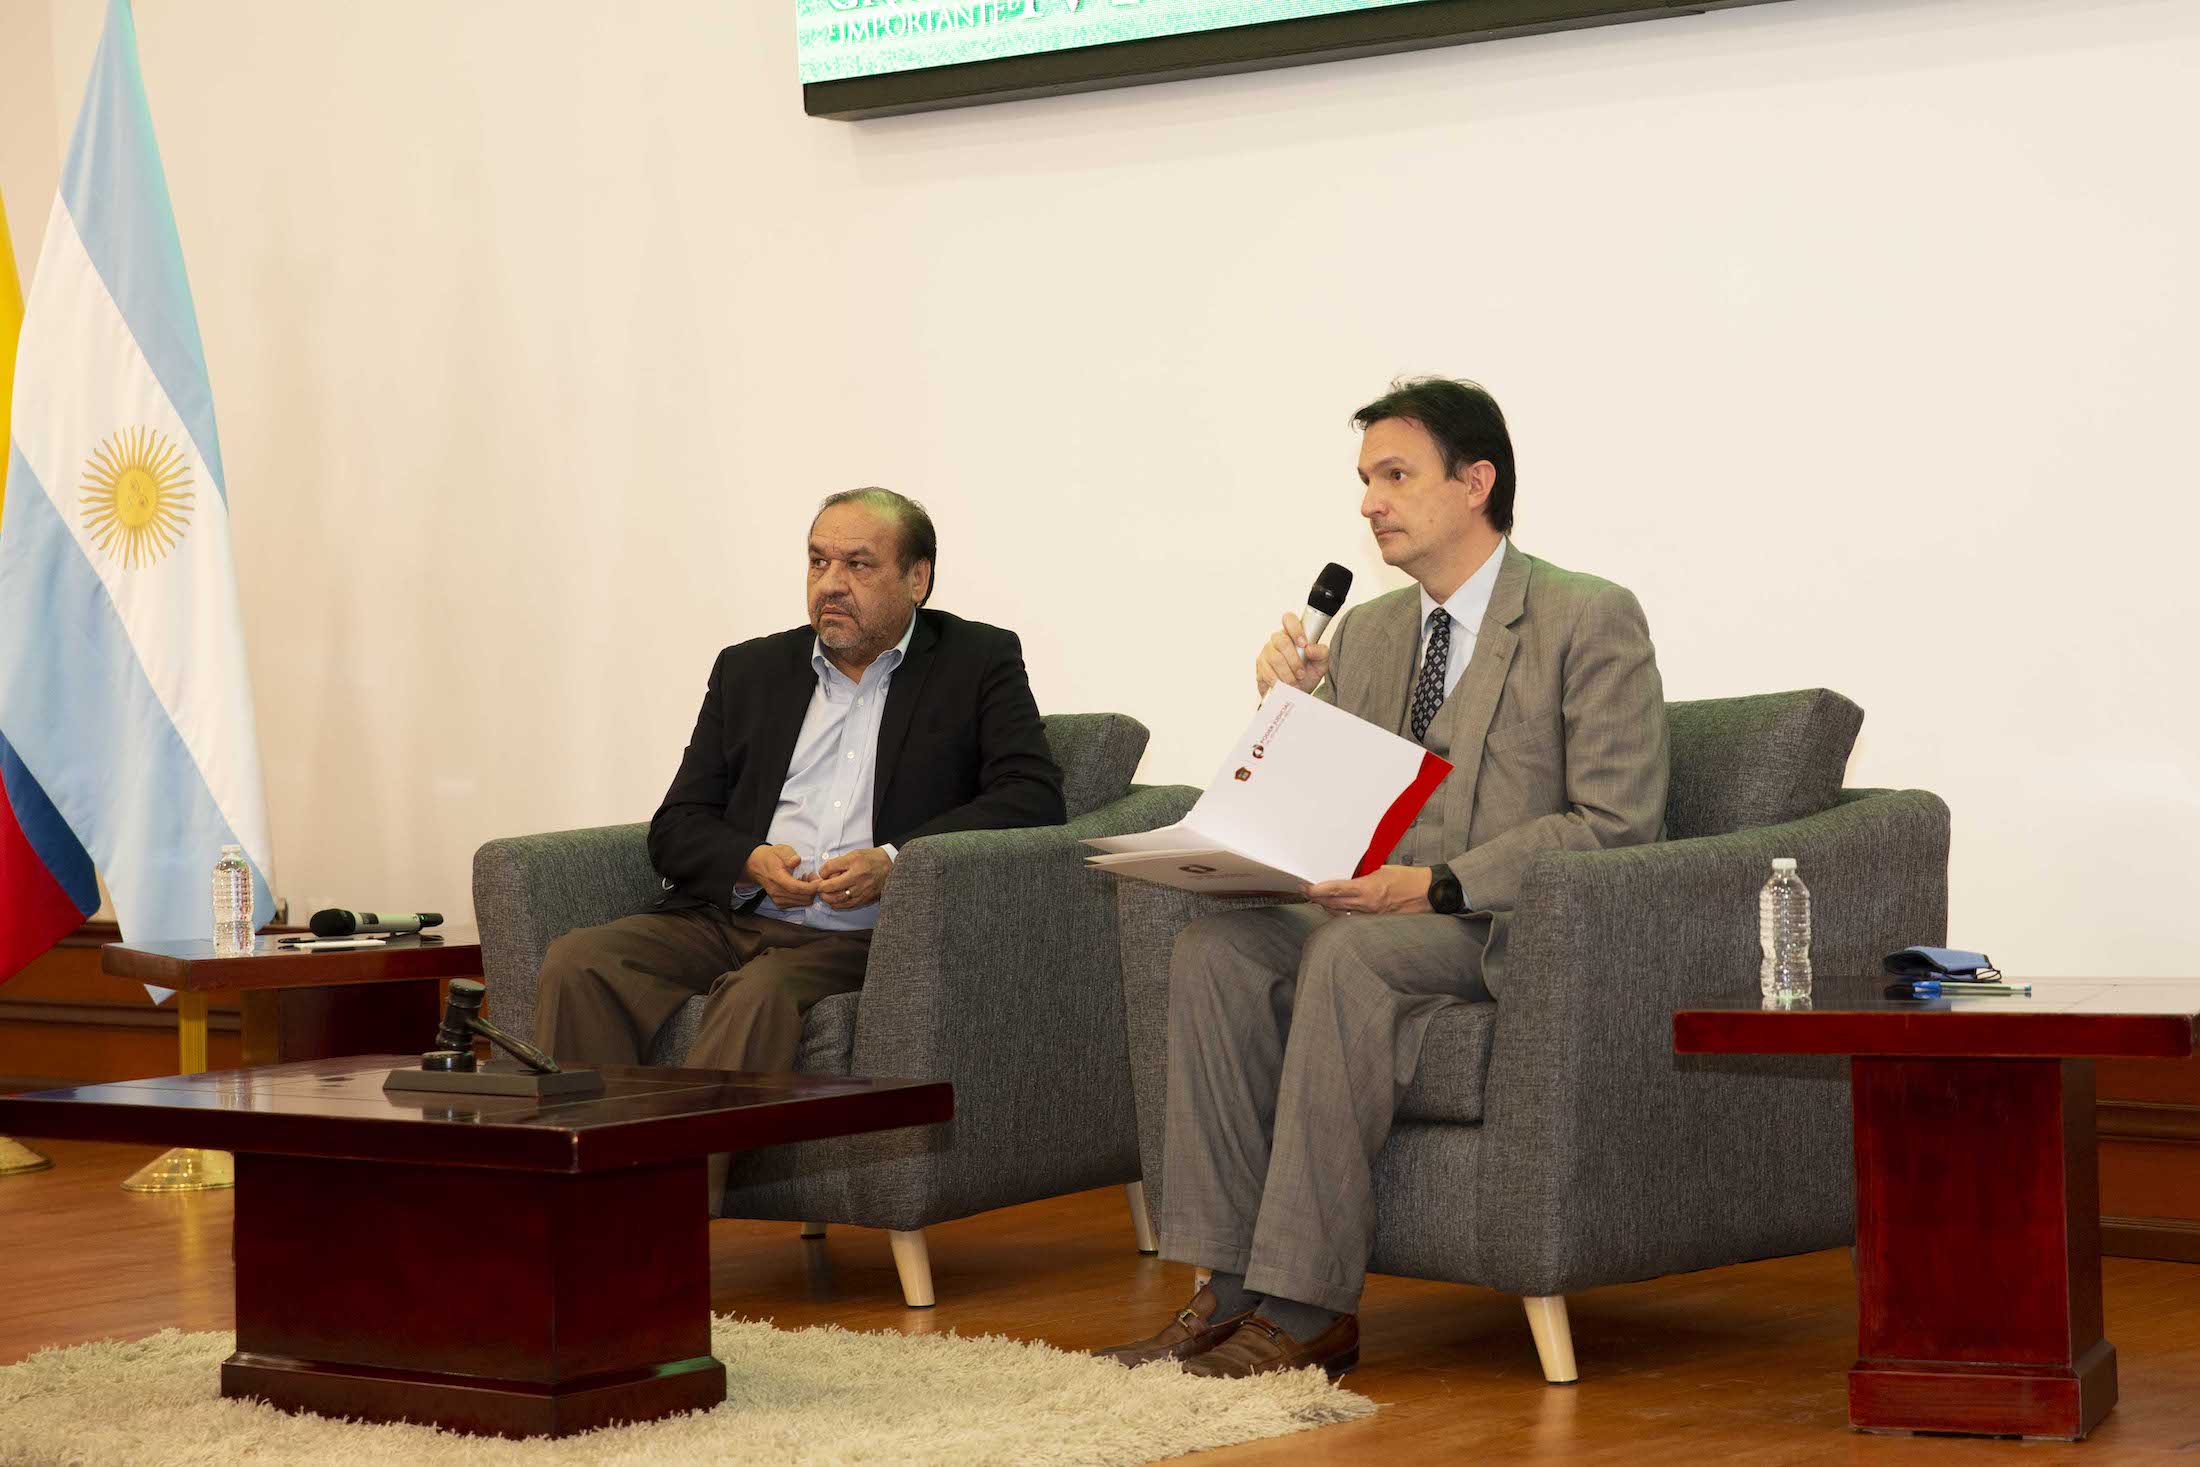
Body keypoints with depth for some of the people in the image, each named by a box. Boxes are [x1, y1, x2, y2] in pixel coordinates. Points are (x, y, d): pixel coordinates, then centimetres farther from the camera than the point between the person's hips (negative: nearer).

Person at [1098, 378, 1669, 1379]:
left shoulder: (1591, 622, -5)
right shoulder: (1367, 631, 16)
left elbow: (1615, 826, -14)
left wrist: (1439, 885, -23)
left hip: (1522, 932, -6)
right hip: (1379, 913, 7)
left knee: (1348, 954, -34)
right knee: (1214, 949, -20)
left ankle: (1307, 1308, -31)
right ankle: (1231, 1286, -22)